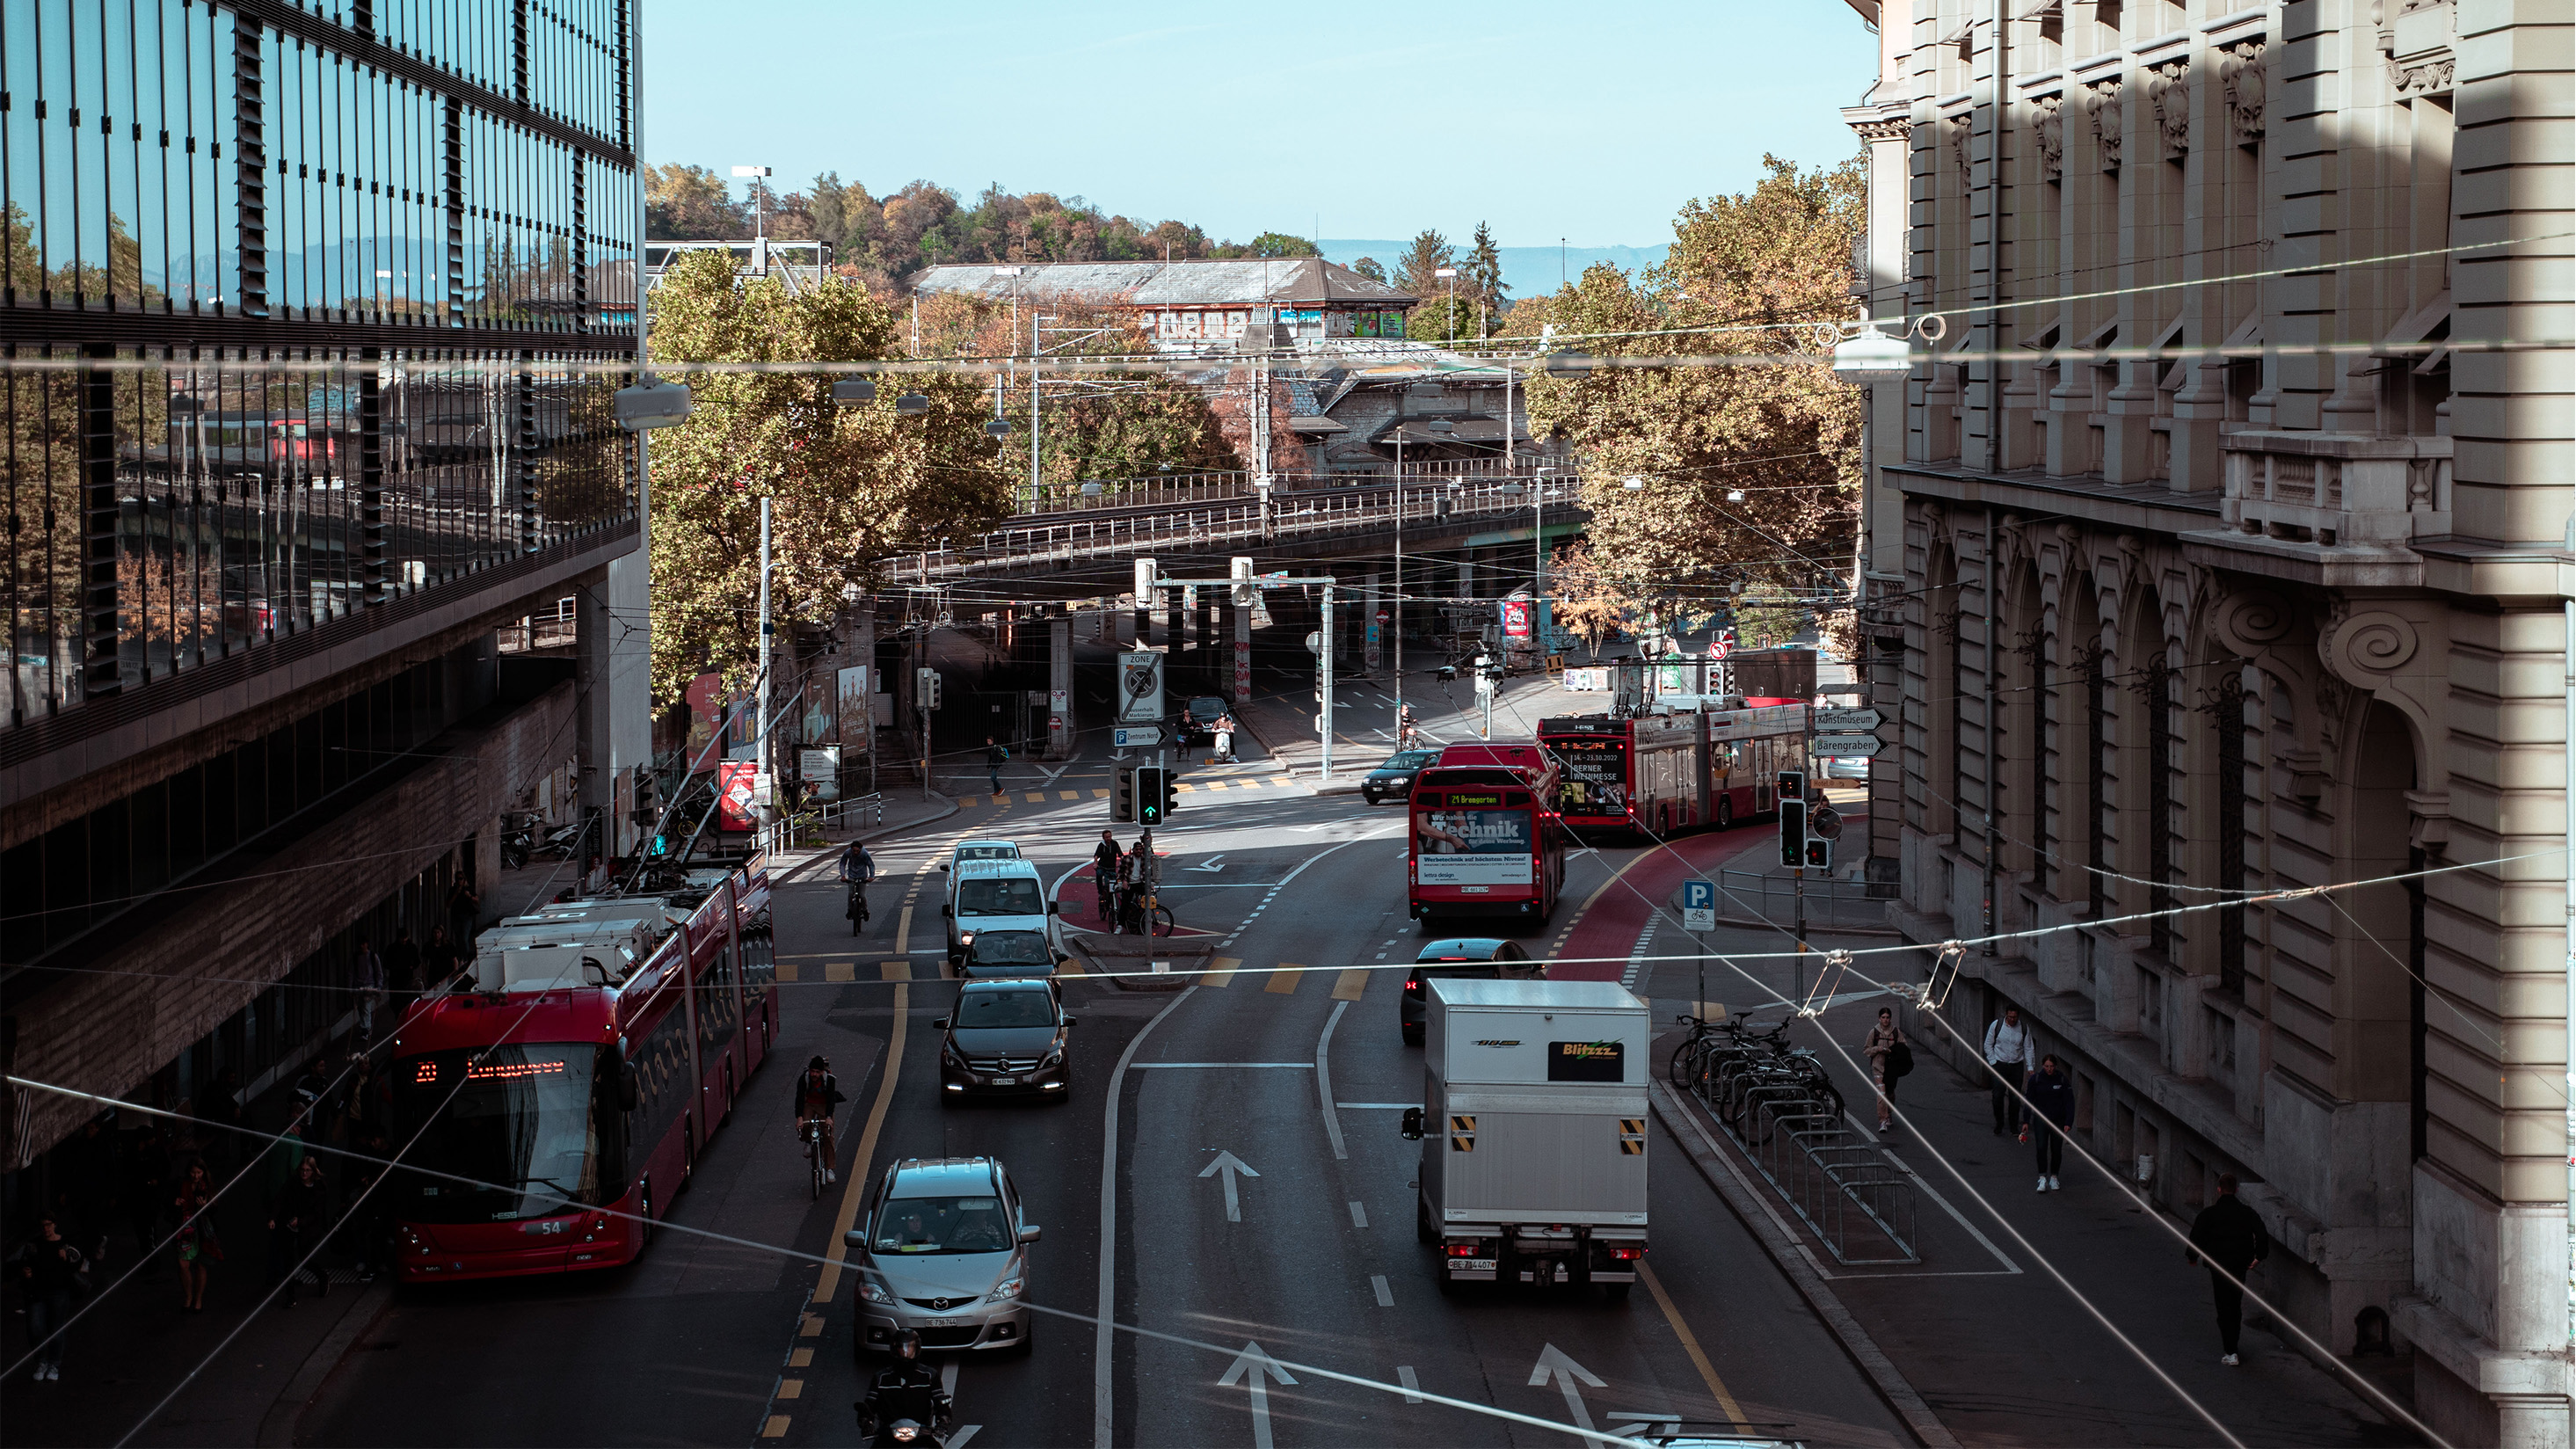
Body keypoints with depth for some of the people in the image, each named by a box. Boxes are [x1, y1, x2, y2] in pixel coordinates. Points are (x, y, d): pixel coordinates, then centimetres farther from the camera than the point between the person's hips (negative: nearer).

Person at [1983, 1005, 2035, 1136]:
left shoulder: (2024, 1028, -2)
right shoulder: (1996, 1025, -6)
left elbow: (2028, 1049, 5)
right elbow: (1988, 1045, 3)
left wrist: (2030, 1067, -1)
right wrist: (1992, 1062, -4)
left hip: (2017, 1066, 1)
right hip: (2000, 1065, -1)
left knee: (2015, 1098, 2)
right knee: (1998, 1096, -7)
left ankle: (2014, 1126, 13)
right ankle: (1999, 1125, 8)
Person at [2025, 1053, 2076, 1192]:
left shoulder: (2063, 1079, -5)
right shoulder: (2036, 1078, -5)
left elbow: (2069, 1102, -3)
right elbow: (2029, 1100, 1)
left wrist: (2068, 1123, -11)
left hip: (2058, 1119, 1)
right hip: (2041, 1119, -1)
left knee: (2056, 1149, 5)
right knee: (2041, 1147, -14)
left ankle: (2054, 1177, 21)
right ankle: (2043, 1179, -14)